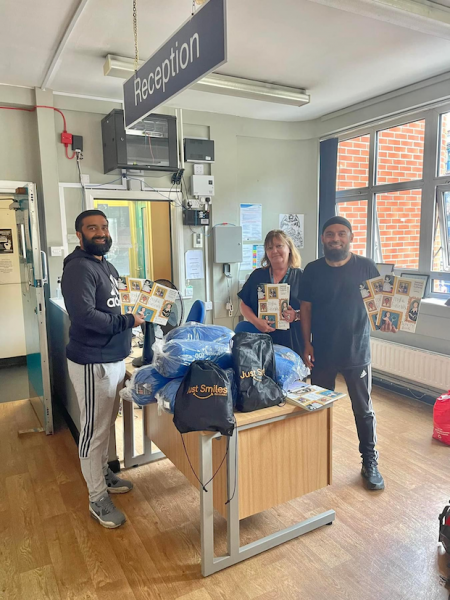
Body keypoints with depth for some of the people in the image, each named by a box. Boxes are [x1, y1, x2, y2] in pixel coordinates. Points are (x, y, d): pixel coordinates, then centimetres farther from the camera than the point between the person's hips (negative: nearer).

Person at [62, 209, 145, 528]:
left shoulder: (107, 266, 13)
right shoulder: (78, 268, -17)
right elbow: (84, 315, -28)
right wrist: (128, 321, -20)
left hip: (115, 358, 9)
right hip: (92, 362, -9)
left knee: (107, 424, 21)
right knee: (94, 430, 3)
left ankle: (103, 473, 41)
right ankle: (98, 499, 18)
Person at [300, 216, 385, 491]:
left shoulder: (365, 267, -5)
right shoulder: (313, 270, -1)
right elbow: (306, 308, 3)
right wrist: (307, 343, -2)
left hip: (357, 352, -1)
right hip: (322, 352, 2)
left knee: (364, 409, 10)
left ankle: (370, 463, 27)